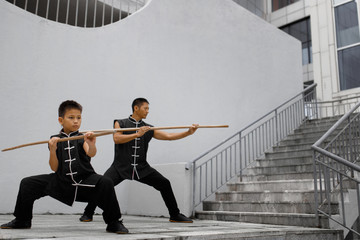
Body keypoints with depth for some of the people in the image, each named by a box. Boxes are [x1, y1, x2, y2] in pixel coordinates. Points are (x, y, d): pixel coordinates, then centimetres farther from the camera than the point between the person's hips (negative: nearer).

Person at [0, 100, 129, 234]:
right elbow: (54, 168, 1)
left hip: (84, 180, -2)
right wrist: (52, 149, -15)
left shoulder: (82, 138, 1)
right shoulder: (55, 140, 5)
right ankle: (22, 220, 21)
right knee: (27, 184, -3)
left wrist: (91, 144, -44)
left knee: (106, 183, -30)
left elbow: (91, 154, -21)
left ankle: (113, 223, -12)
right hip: (61, 181, 3)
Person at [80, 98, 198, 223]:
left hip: (142, 168, 3)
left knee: (164, 183, -6)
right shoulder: (120, 123, 3)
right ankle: (88, 214, 4)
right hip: (121, 166, -3)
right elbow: (117, 139, -14)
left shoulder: (149, 129, 10)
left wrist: (189, 132, -7)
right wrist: (137, 134, -22)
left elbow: (169, 136, 4)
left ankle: (175, 215, 9)